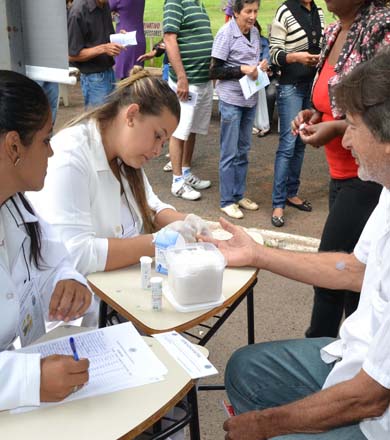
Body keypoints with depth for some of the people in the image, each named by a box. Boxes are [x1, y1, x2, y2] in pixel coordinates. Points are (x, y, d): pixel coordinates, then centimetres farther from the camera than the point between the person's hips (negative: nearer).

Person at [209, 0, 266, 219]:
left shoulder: (255, 32, 6)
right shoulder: (226, 33, -12)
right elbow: (214, 71, -13)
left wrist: (261, 67, -2)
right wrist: (242, 70, -22)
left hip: (251, 98, 6)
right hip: (231, 100, -6)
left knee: (244, 150, 13)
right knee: (230, 152, 1)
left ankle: (239, 194, 25)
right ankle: (227, 201, 11)